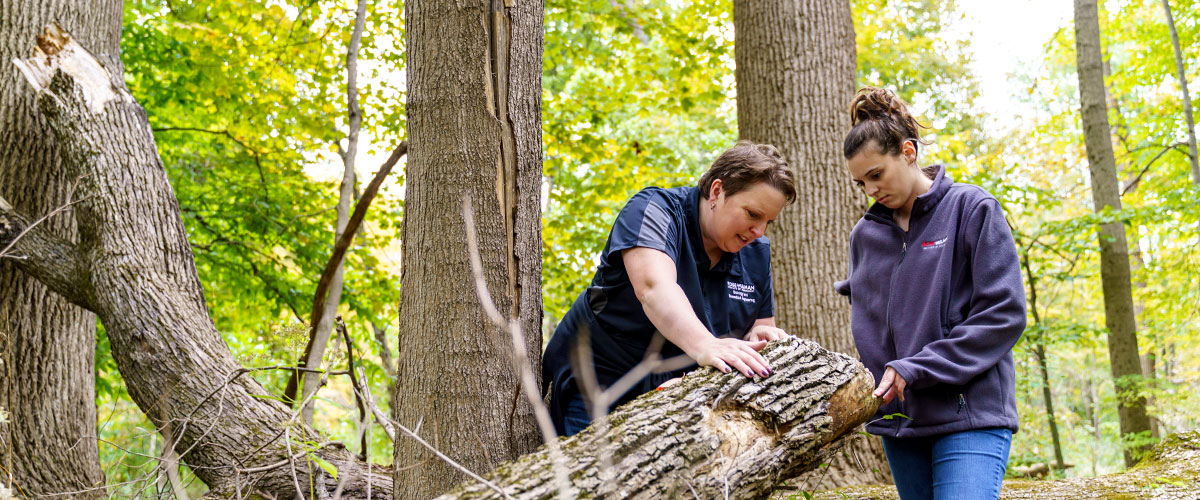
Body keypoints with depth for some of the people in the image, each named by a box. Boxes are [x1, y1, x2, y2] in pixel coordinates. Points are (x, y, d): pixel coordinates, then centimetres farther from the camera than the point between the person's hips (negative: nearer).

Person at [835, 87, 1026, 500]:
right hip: (898, 419, 5)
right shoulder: (865, 235, 13)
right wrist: (876, 388, -1)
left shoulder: (972, 209, -2)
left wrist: (914, 369, -13)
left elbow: (1004, 314, -9)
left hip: (971, 415, -5)